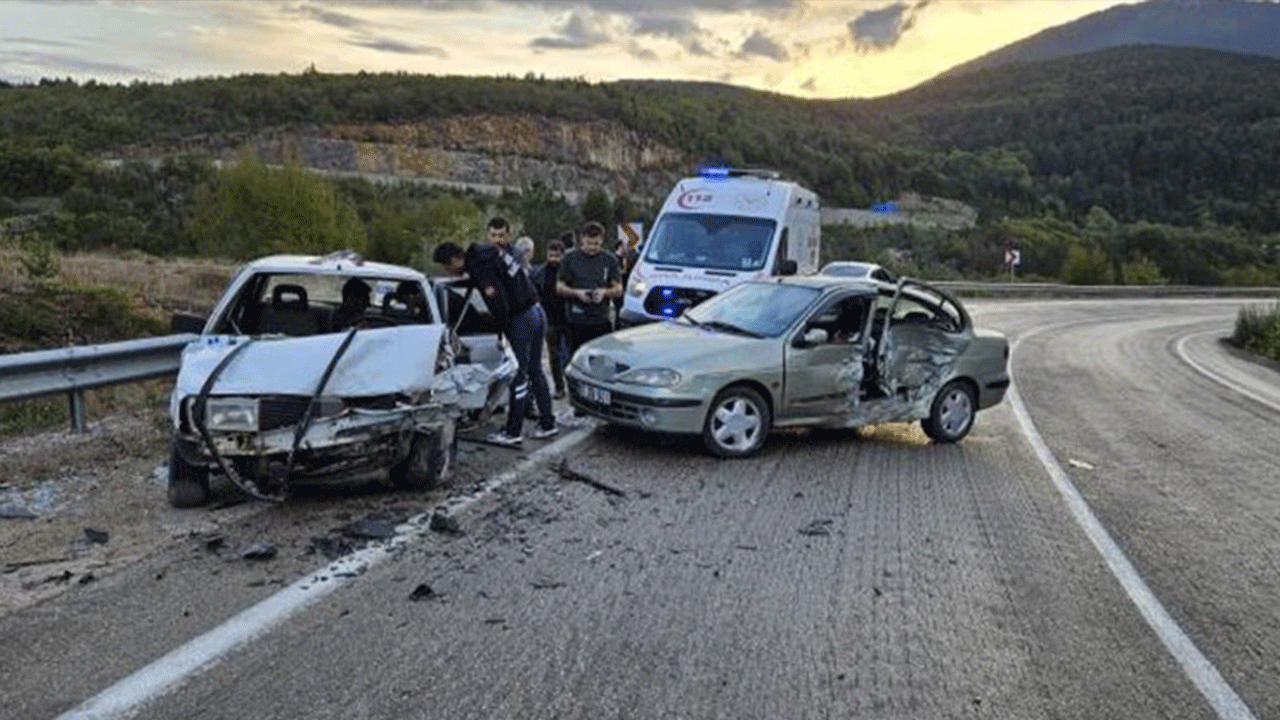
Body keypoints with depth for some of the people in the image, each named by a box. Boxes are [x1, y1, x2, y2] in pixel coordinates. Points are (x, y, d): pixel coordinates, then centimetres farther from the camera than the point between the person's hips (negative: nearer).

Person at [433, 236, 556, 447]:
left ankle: (513, 432, 3)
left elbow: (500, 304, -20)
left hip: (523, 319, -10)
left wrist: (504, 332, -10)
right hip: (537, 313, 10)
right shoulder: (484, 254, 12)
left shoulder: (480, 267, -17)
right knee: (535, 371, 16)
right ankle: (547, 424, 22)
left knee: (518, 376, -3)